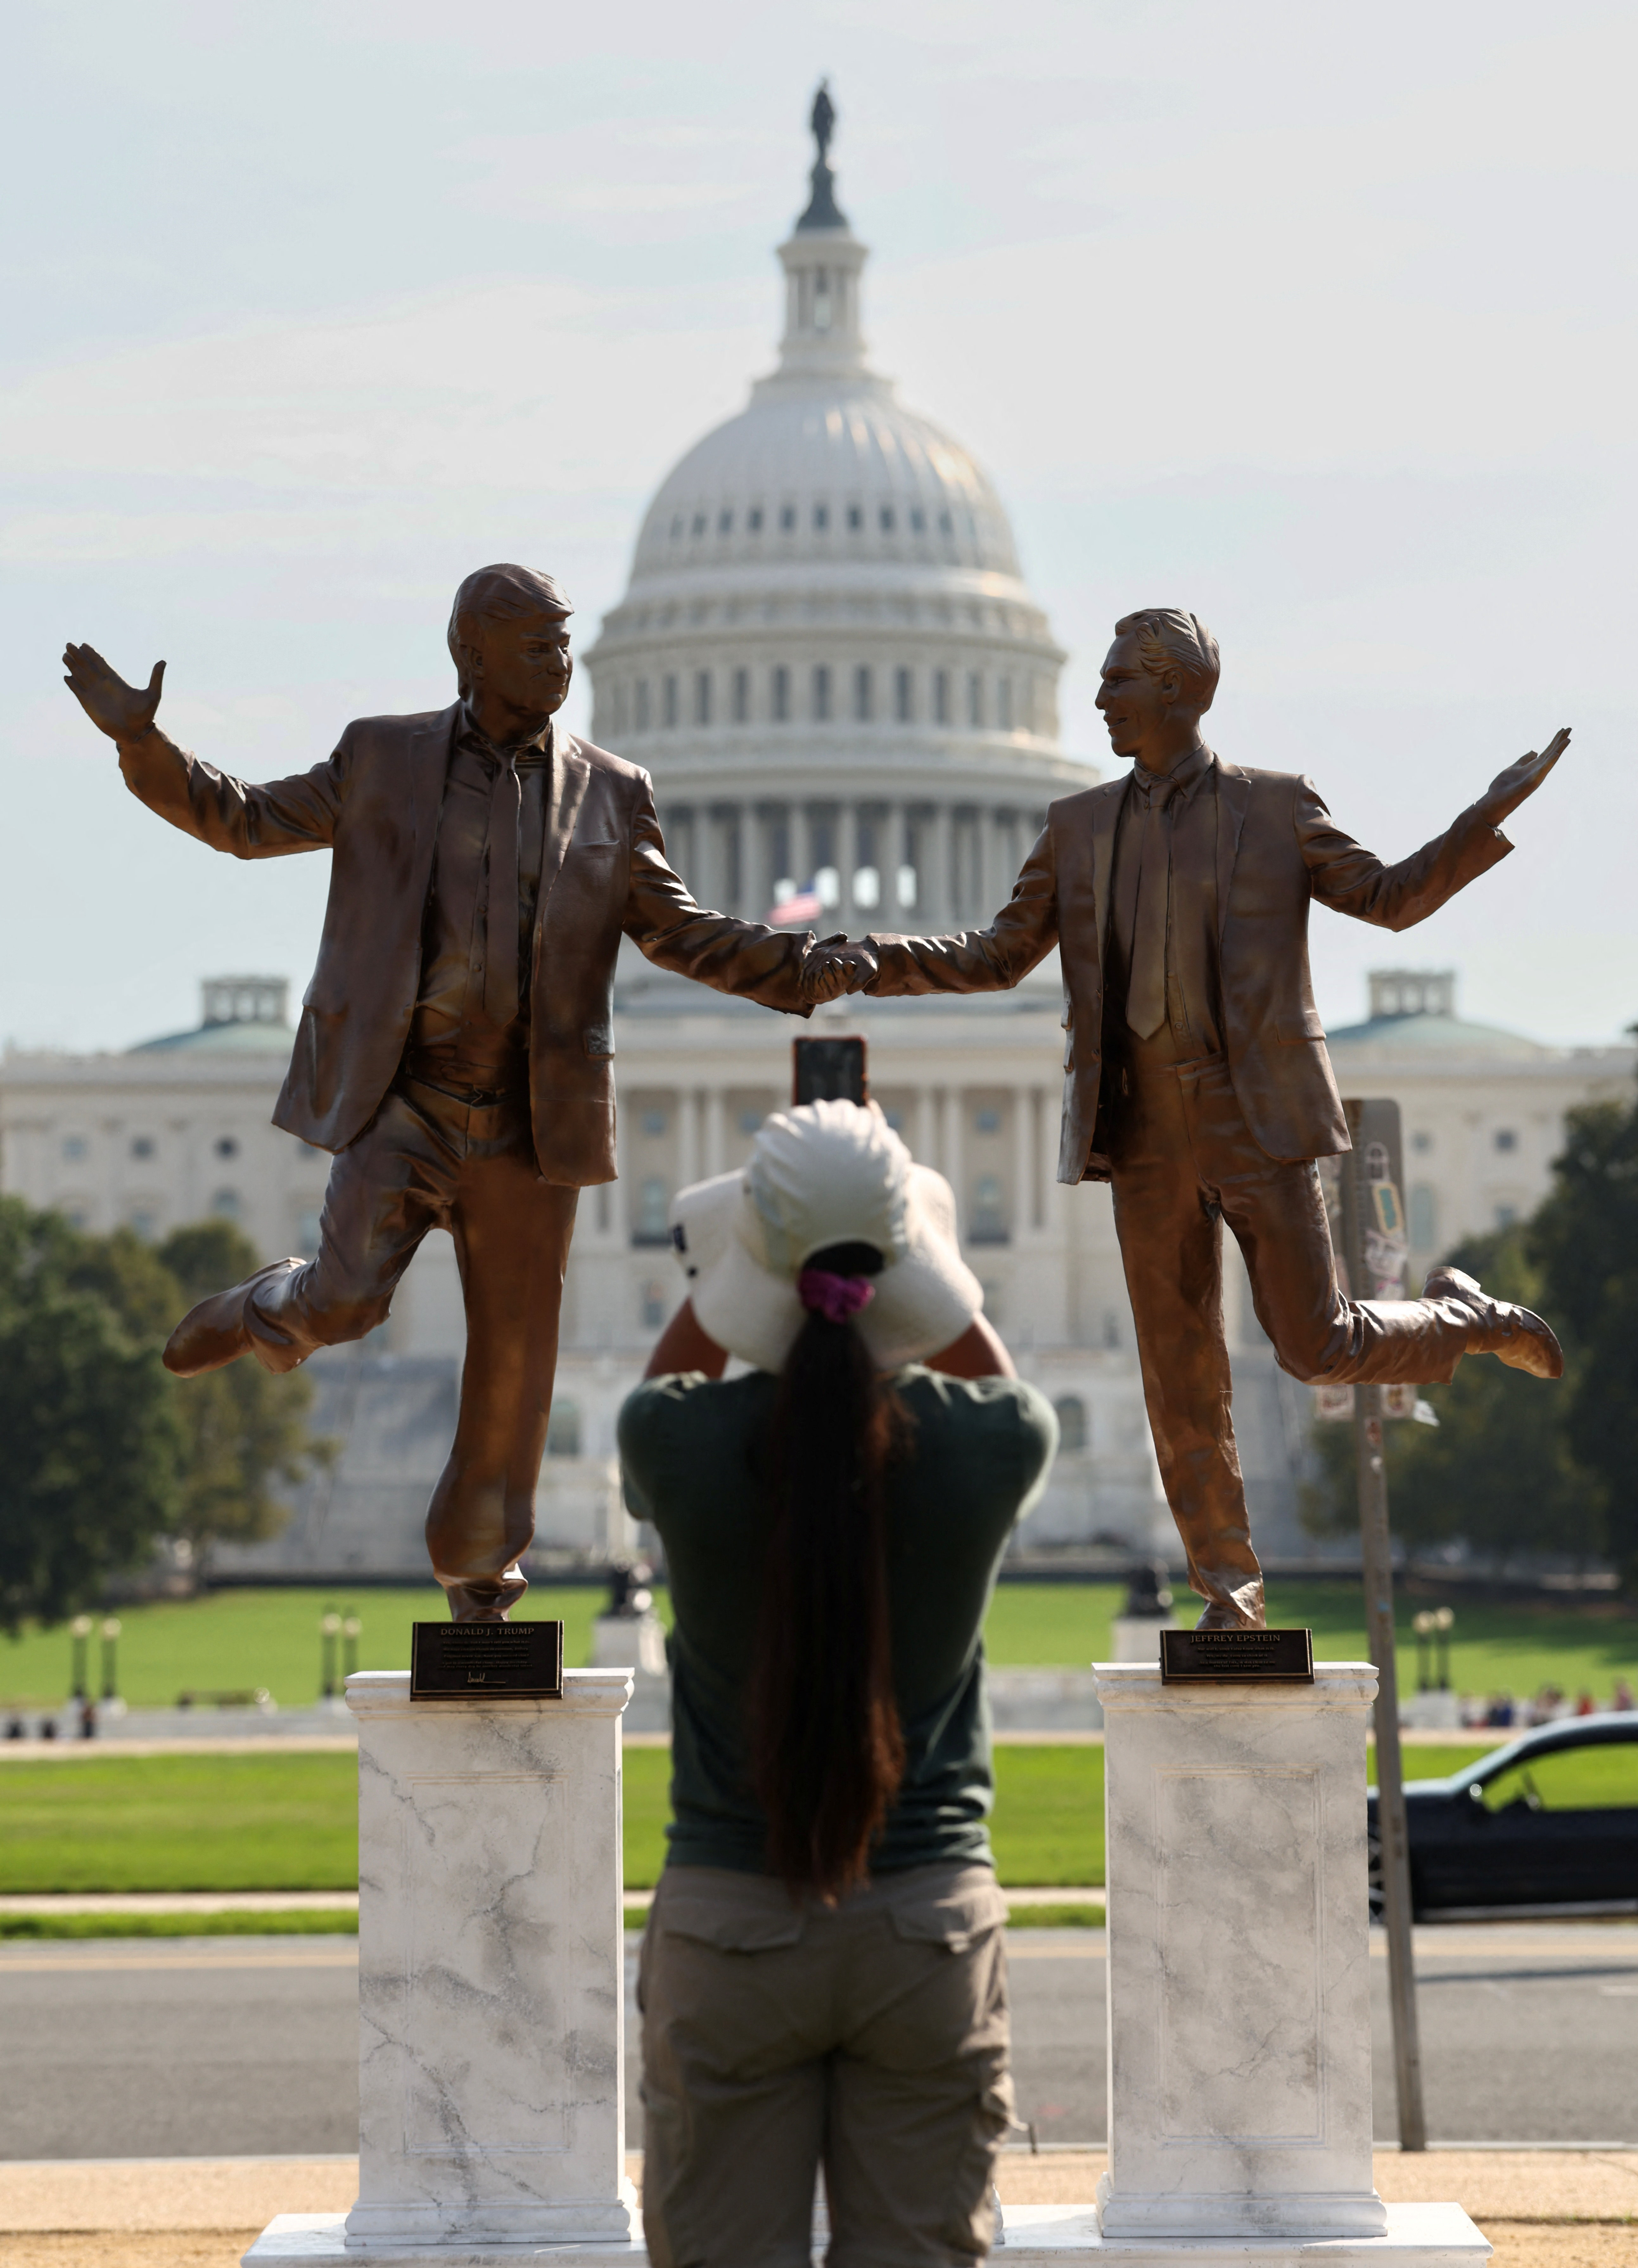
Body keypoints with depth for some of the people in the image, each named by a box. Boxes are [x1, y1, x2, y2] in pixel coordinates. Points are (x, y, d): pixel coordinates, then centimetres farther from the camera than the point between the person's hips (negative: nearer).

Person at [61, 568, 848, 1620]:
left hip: (528, 1121, 2)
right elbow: (250, 821, 10)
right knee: (344, 1304, -17)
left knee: (514, 1350, 5)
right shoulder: (386, 759, 2)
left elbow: (680, 932, 9)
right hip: (400, 1099, -2)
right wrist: (144, 743, -4)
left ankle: (479, 1581, 22)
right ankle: (265, 1309, 21)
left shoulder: (611, 793, 4)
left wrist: (811, 968, -4)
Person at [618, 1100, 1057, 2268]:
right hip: (929, 1924, 1)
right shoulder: (984, 1445, -8)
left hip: (726, 1921, -1)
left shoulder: (684, 1443, -10)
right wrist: (918, 1261, 17)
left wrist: (721, 1267, 15)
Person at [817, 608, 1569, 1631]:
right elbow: (1001, 956, 12)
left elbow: (1392, 898, 5)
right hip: (1146, 1130, 3)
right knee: (1182, 1371, 2)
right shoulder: (1081, 825, 10)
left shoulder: (1277, 808, 1)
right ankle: (1230, 1587, 13)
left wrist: (1485, 821, -10)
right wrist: (880, 962, -4)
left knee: (1318, 1346, -8)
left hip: (1256, 1120, -3)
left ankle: (1464, 1318, 23)